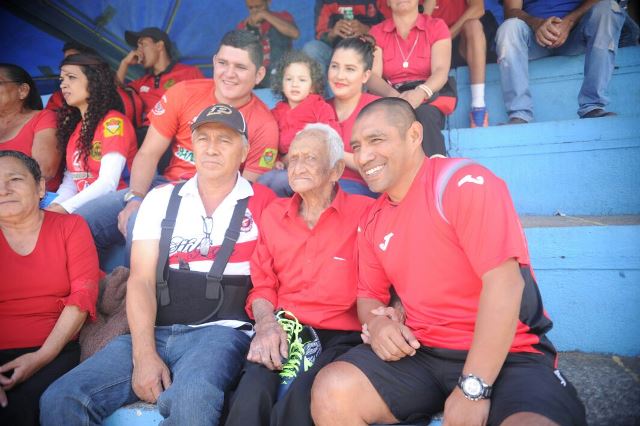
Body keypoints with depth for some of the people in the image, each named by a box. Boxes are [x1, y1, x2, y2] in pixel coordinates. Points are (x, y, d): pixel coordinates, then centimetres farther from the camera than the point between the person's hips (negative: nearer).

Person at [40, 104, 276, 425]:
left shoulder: (261, 203, 5)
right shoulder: (161, 199, 12)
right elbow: (141, 280, 4)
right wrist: (144, 354, -9)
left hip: (219, 332, -3)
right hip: (154, 332, 4)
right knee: (59, 400, -14)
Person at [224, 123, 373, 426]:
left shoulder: (364, 213, 2)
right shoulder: (274, 214, 17)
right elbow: (262, 285, 17)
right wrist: (266, 323, -2)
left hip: (340, 336, -2)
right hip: (282, 334, 3)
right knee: (250, 399, -28)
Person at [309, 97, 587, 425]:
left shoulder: (464, 182, -12)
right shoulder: (371, 222, 9)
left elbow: (504, 283, -19)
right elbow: (369, 294, 18)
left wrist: (473, 388, -20)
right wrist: (376, 322, -7)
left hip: (506, 356, -5)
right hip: (420, 352, 6)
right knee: (331, 391, -16)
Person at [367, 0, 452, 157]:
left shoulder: (437, 26, 10)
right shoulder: (377, 32, 14)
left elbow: (441, 71, -5)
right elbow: (372, 76, -2)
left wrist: (421, 92, -29)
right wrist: (394, 96, -25)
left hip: (430, 95, 0)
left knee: (423, 114, -36)